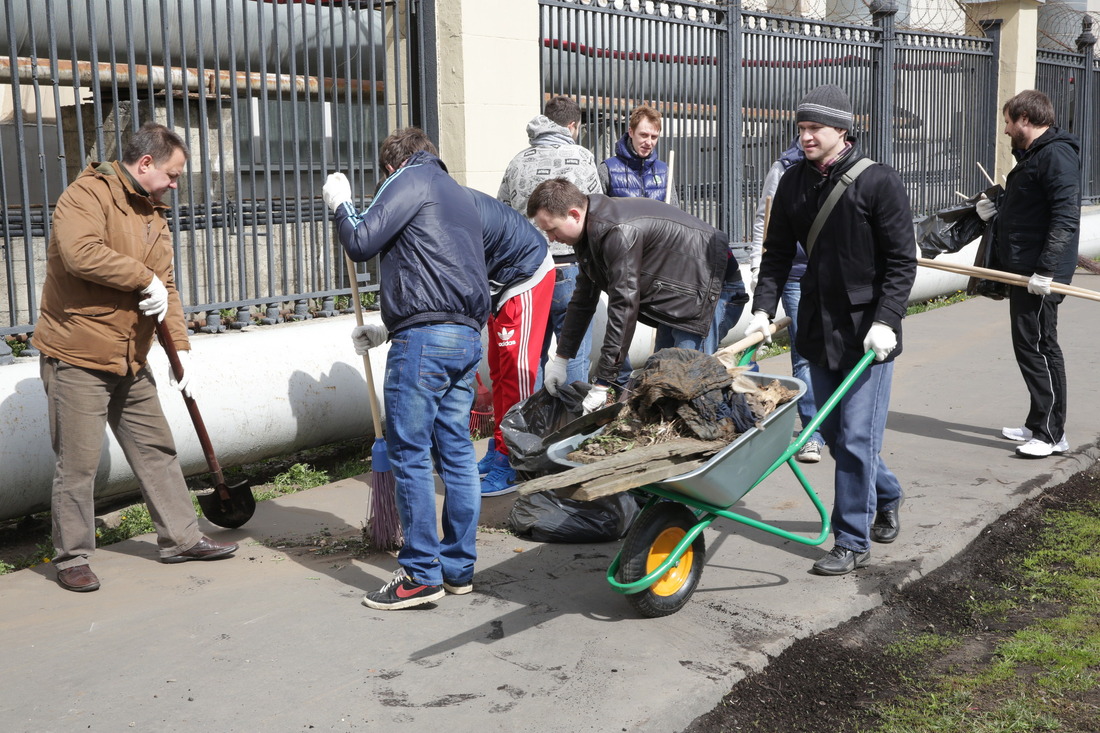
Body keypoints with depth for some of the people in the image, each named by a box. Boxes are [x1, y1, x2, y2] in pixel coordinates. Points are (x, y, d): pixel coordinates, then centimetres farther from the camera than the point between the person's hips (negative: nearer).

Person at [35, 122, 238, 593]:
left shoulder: (153, 213, 15)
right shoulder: (87, 195, -12)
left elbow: (166, 286, 14)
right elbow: (81, 254, -31)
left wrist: (182, 349, 4)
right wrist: (146, 278, -21)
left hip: (131, 361, 8)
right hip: (76, 359, -8)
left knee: (157, 451, 13)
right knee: (78, 464, -1)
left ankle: (181, 539, 25)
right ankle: (72, 559, 13)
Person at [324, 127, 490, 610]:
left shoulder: (410, 180, 0)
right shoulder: (458, 194, 27)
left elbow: (361, 243, -10)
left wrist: (340, 205, 10)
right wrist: (388, 330, 34)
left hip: (425, 338, -9)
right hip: (468, 336, 9)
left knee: (410, 455, -3)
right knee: (456, 452, 11)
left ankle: (422, 574, 1)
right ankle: (459, 568, 17)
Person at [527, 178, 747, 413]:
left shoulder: (619, 232, -31)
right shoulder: (590, 231, 1)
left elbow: (623, 308, -31)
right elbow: (583, 299, 12)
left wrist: (601, 385, -27)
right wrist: (560, 358, 11)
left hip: (712, 289, -10)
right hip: (676, 297, 10)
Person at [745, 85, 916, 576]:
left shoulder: (878, 182, -11)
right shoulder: (793, 184, 5)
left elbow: (901, 261, -11)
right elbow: (778, 255, 9)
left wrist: (885, 320, -21)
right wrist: (763, 308, -5)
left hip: (868, 330, -6)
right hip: (818, 327, 6)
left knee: (856, 436, -5)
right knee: (832, 432, 15)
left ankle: (853, 543, 6)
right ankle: (885, 496, 40)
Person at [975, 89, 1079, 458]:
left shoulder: (1056, 155, -15)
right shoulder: (1032, 155, 18)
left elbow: (1066, 217, -22)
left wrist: (1045, 270, -26)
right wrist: (996, 211, 11)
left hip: (1041, 275, -11)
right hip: (1022, 270, 11)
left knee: (1037, 347, -7)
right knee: (1029, 345, 15)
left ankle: (1051, 434, 0)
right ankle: (1039, 424, 25)